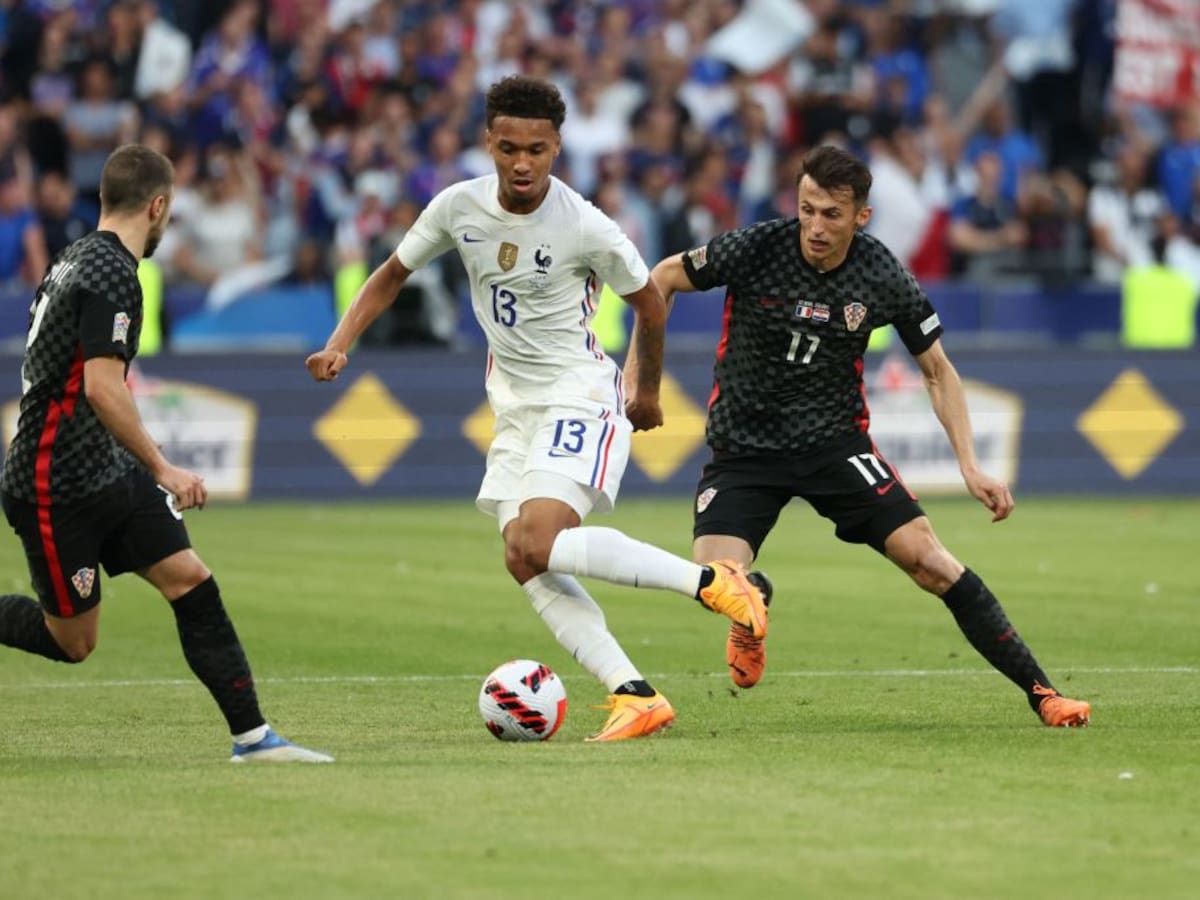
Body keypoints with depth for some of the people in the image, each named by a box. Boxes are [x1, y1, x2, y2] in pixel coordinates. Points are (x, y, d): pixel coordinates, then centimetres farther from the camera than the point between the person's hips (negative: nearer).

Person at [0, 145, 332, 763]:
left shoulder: (78, 260, 12)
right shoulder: (113, 274, -19)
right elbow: (102, 388, -26)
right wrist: (163, 470, -20)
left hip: (108, 473, 10)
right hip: (57, 487, -10)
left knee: (191, 581, -2)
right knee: (72, 641, -1)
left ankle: (253, 736, -5)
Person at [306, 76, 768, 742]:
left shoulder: (586, 228, -18)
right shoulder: (459, 207, -4)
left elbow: (649, 304, 0)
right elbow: (392, 274, 12)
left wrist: (647, 392, 13)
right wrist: (340, 344, -1)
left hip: (579, 396, -6)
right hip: (513, 406, 6)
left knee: (537, 543, -26)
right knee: (525, 566, -7)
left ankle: (711, 581, -18)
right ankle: (634, 695, -11)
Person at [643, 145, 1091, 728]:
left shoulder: (884, 279, -11)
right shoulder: (755, 249, -16)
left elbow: (936, 370, 3)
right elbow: (662, 279, -1)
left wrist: (970, 466, -4)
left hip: (835, 440, 1)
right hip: (743, 443, 0)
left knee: (930, 560, -13)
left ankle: (1040, 692, -3)